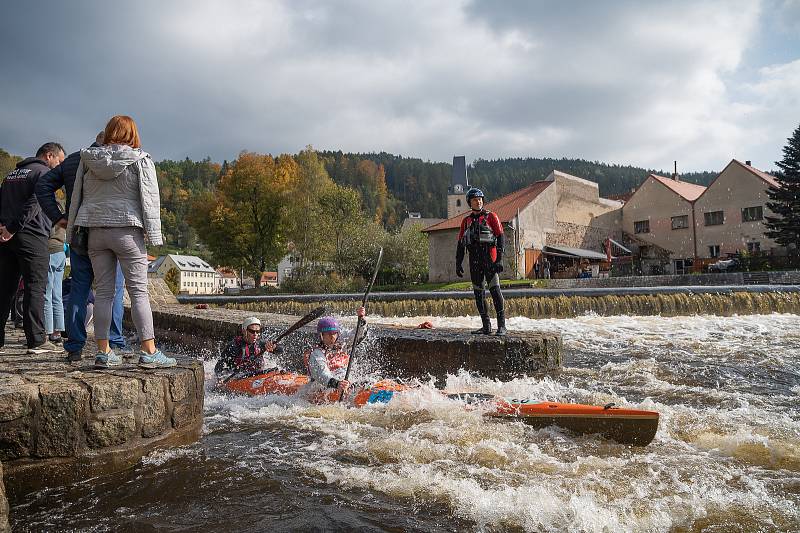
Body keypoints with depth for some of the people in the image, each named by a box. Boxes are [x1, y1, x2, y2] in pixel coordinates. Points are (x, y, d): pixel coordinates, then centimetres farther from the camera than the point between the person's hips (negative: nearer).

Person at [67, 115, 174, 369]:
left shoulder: (89, 160, 12)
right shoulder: (140, 160, -1)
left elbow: (77, 196, 14)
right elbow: (149, 198, -6)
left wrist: (72, 231, 19)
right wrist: (153, 233, -4)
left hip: (95, 231, 5)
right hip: (127, 230, -4)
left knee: (104, 292, 8)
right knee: (139, 291, -3)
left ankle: (103, 352, 10)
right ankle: (149, 352, -4)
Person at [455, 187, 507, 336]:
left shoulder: (491, 217, 1)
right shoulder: (466, 221, 14)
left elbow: (500, 238, -5)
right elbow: (460, 243, 17)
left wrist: (499, 259, -14)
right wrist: (458, 262, 10)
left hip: (490, 259, -5)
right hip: (474, 261, 5)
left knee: (495, 290, -13)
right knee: (478, 293, 6)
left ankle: (501, 326, -10)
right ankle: (486, 326, 14)